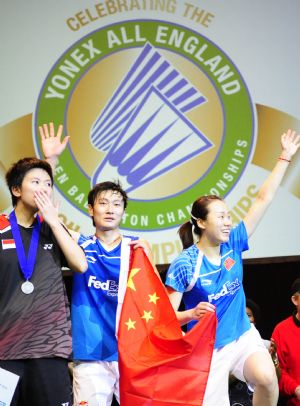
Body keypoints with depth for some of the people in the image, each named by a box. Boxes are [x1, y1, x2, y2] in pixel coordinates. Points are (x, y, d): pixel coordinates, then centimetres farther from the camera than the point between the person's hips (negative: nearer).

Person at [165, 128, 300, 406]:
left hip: (243, 336, 3)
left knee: (267, 379, -25)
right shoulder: (184, 264, -13)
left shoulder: (233, 245, -1)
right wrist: (192, 314, -32)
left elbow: (264, 199, 1)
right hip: (207, 347, -3)